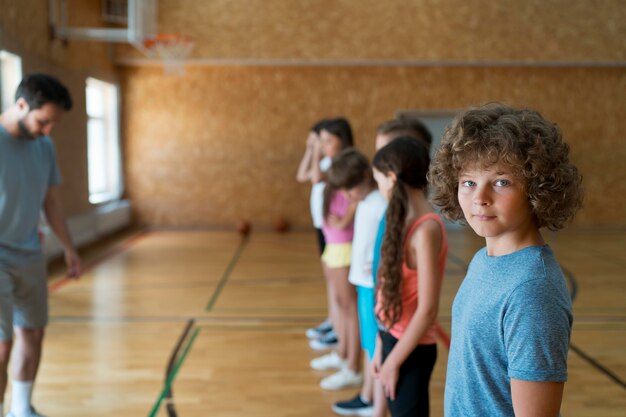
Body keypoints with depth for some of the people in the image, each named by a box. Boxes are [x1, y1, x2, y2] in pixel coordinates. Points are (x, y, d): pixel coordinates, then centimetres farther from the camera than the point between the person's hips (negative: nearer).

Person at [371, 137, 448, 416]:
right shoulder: (407, 222, 5)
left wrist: (393, 361, -15)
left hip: (411, 350, -8)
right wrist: (381, 346, 11)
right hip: (395, 339, 8)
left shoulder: (425, 229, -21)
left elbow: (427, 309, -22)